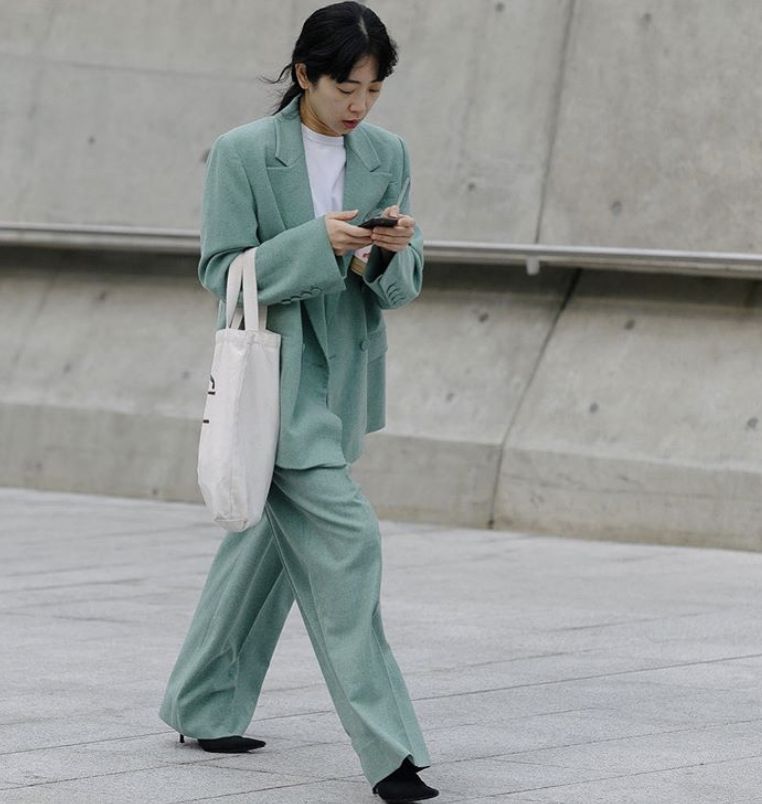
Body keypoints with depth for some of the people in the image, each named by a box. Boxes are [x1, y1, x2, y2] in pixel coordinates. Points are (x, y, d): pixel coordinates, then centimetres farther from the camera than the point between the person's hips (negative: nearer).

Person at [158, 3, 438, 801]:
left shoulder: (387, 155, 5)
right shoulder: (241, 153, -9)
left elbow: (403, 286, 6)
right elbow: (222, 271, -10)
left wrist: (393, 249, -17)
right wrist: (317, 242, -23)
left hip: (343, 378, 6)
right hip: (273, 374, -6)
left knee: (269, 541, 15)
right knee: (342, 539, -15)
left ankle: (204, 707, 30)